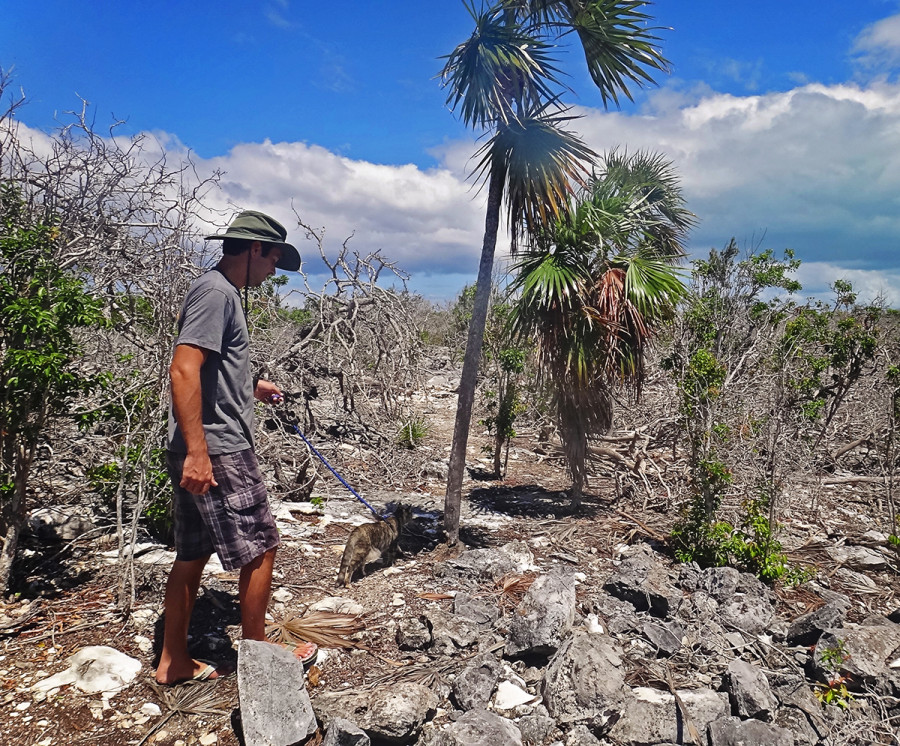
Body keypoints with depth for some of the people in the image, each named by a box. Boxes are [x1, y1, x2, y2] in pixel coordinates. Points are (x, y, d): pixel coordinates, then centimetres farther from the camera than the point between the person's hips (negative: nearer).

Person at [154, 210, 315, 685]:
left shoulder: (223, 293, 17)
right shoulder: (216, 292, -14)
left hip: (204, 453, 10)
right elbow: (184, 371, -24)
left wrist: (253, 388, 29)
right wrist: (197, 450, -27)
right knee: (259, 548, 2)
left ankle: (174, 662, 27)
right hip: (217, 452, -10)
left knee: (193, 555, 16)